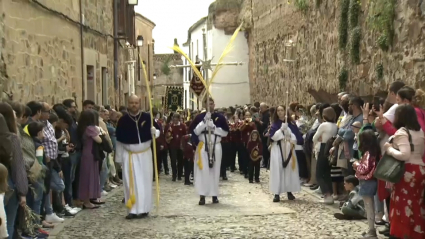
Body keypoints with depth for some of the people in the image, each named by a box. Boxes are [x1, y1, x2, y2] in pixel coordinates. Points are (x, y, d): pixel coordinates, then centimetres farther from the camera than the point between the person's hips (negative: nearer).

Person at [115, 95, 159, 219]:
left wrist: (154, 132, -20)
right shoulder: (123, 120, -5)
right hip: (129, 155, 0)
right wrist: (119, 157, 4)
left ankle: (143, 209, 14)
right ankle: (133, 210, 3)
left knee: (144, 181, 4)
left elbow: (158, 129, 5)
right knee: (131, 182, -1)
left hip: (145, 154, 0)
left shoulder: (147, 117, -6)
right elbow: (119, 140, 2)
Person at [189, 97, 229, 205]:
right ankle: (202, 196, -7)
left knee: (215, 170, 6)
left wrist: (214, 129, -12)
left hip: (216, 146, 2)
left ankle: (214, 195, 15)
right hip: (203, 146, -2)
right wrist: (204, 121, -15)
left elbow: (225, 132, 2)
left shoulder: (220, 117, 4)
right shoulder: (200, 117, 2)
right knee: (203, 170, -8)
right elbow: (194, 131, -6)